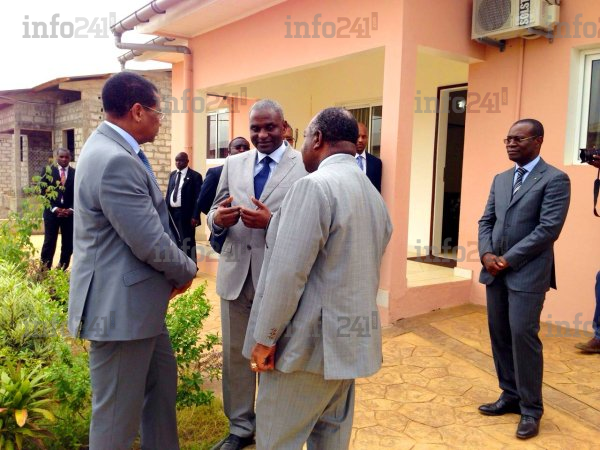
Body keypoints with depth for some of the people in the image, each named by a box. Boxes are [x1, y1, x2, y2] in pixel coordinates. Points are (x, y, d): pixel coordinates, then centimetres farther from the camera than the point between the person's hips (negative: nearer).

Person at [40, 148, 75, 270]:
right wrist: (54, 208, -11)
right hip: (52, 212, -2)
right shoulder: (47, 171, 3)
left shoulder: (75, 173, 6)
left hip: (70, 213, 2)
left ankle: (62, 271, 13)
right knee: (49, 243, -2)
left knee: (68, 244, 3)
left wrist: (71, 209, -8)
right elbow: (43, 192, -1)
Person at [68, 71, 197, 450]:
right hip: (120, 305, -11)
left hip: (137, 298, 11)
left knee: (163, 380, 25)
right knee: (118, 413, 6)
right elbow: (151, 244, -24)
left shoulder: (115, 150, 9)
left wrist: (175, 272, 6)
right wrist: (187, 270, -5)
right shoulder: (116, 161, -25)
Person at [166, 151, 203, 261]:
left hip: (186, 214, -6)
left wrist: (195, 216, -15)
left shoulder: (195, 176, -6)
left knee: (187, 242, 0)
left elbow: (198, 198, -9)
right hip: (171, 212, 6)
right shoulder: (172, 174, 13)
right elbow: (168, 193, 15)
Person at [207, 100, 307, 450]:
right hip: (235, 274, 5)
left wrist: (271, 221, -25)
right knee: (235, 354, 15)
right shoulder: (233, 164, 9)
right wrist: (218, 217, -14)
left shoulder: (306, 166, -8)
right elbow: (216, 211, 9)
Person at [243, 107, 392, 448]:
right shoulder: (374, 195, 11)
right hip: (352, 337, 9)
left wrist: (265, 337, -14)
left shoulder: (315, 186, -17)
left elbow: (288, 271, -22)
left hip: (309, 340, -9)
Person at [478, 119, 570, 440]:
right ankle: (510, 395, 27)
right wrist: (487, 254, -5)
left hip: (527, 273, -6)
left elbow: (549, 229, -14)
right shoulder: (500, 179, 14)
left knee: (523, 336, -4)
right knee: (499, 335, 11)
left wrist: (509, 259, -14)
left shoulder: (555, 179, -6)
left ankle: (530, 408, 12)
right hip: (495, 271, 7)